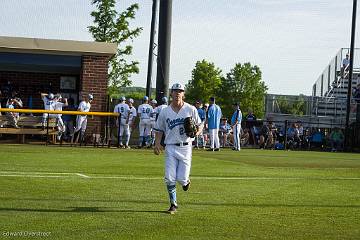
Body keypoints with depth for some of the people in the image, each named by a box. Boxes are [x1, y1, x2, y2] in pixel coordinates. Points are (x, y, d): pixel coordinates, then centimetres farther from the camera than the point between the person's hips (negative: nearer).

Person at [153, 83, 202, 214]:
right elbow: (159, 129, 12)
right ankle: (173, 204, 9)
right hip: (170, 148, 1)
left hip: (185, 147, -1)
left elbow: (199, 125, 9)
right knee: (170, 179, -5)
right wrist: (157, 143, -2)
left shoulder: (191, 109, 2)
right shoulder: (165, 112, 6)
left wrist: (196, 132, -14)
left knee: (182, 178, -5)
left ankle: (186, 181, 32)